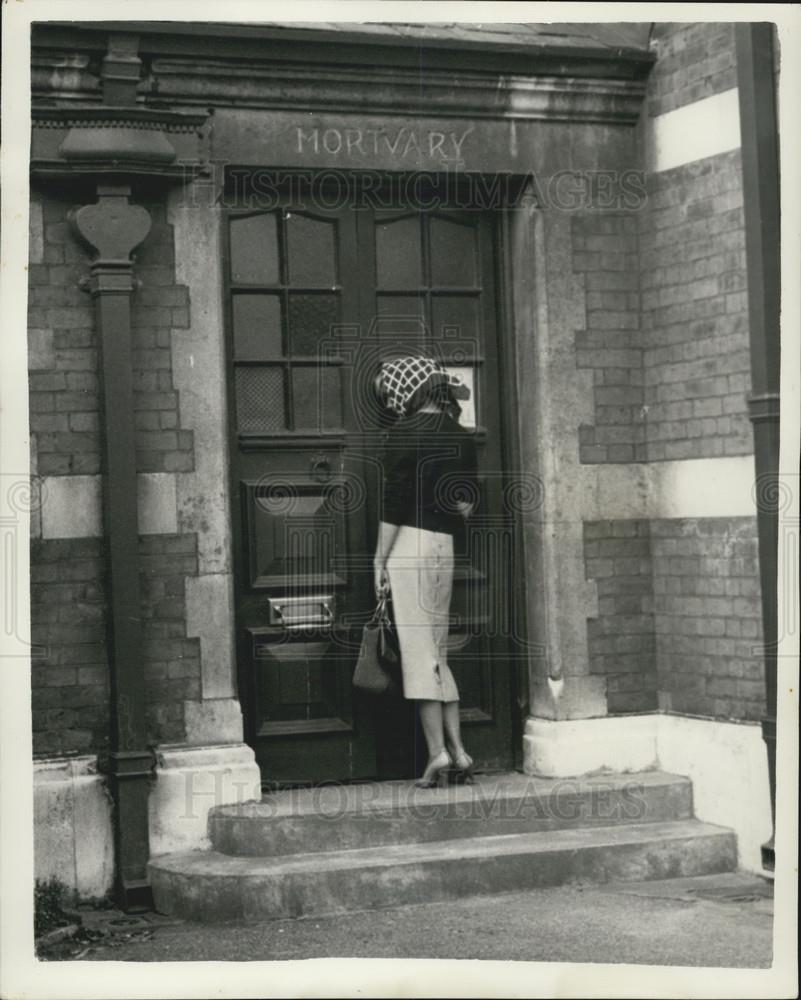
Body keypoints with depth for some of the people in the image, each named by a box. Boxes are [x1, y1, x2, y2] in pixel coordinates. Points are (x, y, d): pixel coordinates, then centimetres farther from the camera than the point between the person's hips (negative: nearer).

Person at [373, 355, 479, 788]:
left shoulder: (403, 433, -7)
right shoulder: (461, 436, 11)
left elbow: (393, 501, -11)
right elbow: (469, 501, 11)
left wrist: (379, 559, -8)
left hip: (410, 541, -6)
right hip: (445, 545, 7)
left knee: (418, 648, -5)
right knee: (438, 651, 13)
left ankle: (437, 750, -9)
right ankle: (457, 750, 10)